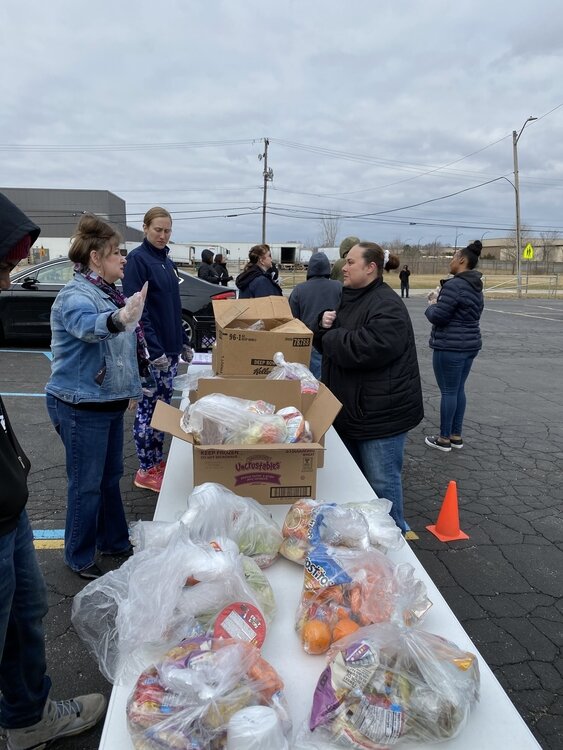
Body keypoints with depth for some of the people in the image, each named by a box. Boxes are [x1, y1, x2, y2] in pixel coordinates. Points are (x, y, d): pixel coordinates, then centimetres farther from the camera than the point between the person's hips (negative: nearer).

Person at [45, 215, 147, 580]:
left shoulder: (108, 293, 10)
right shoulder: (76, 295, -18)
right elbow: (86, 325, -43)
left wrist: (130, 386, 28)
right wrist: (118, 319, -63)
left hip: (109, 401, 9)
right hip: (81, 406, -9)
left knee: (111, 477, 19)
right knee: (87, 484, 2)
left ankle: (114, 541, 35)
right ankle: (81, 559, 18)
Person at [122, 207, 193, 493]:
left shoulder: (166, 261, 14)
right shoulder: (137, 259, -11)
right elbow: (136, 309, -18)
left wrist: (183, 343, 17)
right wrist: (154, 350, -22)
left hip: (170, 347, 8)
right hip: (150, 350, -8)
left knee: (163, 405, 14)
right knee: (148, 407, 0)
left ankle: (158, 460, 26)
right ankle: (146, 470, 11)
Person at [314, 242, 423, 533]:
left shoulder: (387, 305, -17)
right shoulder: (349, 299, 13)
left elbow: (369, 348, -31)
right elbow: (325, 342, 19)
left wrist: (332, 336, -15)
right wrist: (324, 325, -4)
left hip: (381, 412, -9)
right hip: (350, 409, 9)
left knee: (381, 482, 2)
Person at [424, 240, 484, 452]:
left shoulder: (454, 285, -18)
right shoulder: (476, 287, 12)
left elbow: (437, 317, -19)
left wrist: (432, 305, 3)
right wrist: (440, 301, 16)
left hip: (450, 347, -9)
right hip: (469, 344, 9)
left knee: (448, 391, 0)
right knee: (459, 389, 15)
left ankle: (444, 438, 10)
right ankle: (456, 435, 23)